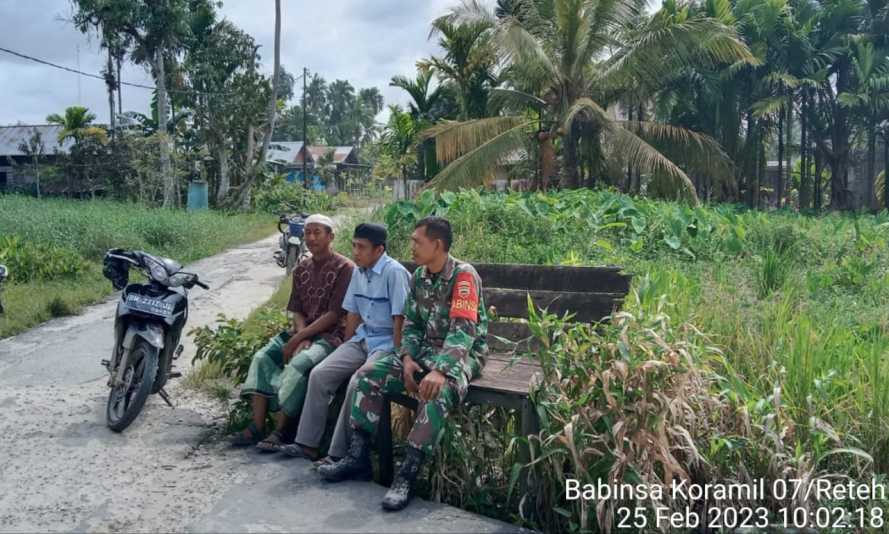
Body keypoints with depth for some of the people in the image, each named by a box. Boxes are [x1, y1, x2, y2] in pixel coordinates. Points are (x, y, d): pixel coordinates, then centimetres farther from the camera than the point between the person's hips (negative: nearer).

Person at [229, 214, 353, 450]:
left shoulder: (344, 268, -8)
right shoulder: (301, 269, 14)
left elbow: (334, 315, -13)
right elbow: (296, 311, 10)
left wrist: (297, 339, -16)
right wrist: (301, 338, -11)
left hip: (329, 334, -7)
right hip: (302, 332, 7)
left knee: (299, 363, -32)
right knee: (262, 357, -14)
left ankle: (280, 430, -26)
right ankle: (257, 427, -18)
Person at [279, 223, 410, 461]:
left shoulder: (394, 272, -15)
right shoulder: (358, 272, 8)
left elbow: (400, 319, -16)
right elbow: (353, 314, 14)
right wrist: (345, 351, 12)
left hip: (386, 342, -7)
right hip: (362, 338, 8)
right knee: (319, 374, -7)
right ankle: (308, 443, 1)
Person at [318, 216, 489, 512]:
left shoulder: (464, 275, -18)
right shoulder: (418, 277, 6)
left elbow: (463, 331, -28)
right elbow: (411, 323, 9)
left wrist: (440, 370, -40)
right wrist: (408, 359, -9)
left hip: (463, 353, -7)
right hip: (425, 349, 7)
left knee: (437, 393, -38)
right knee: (367, 375, -8)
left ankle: (407, 476, -31)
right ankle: (358, 456, -2)